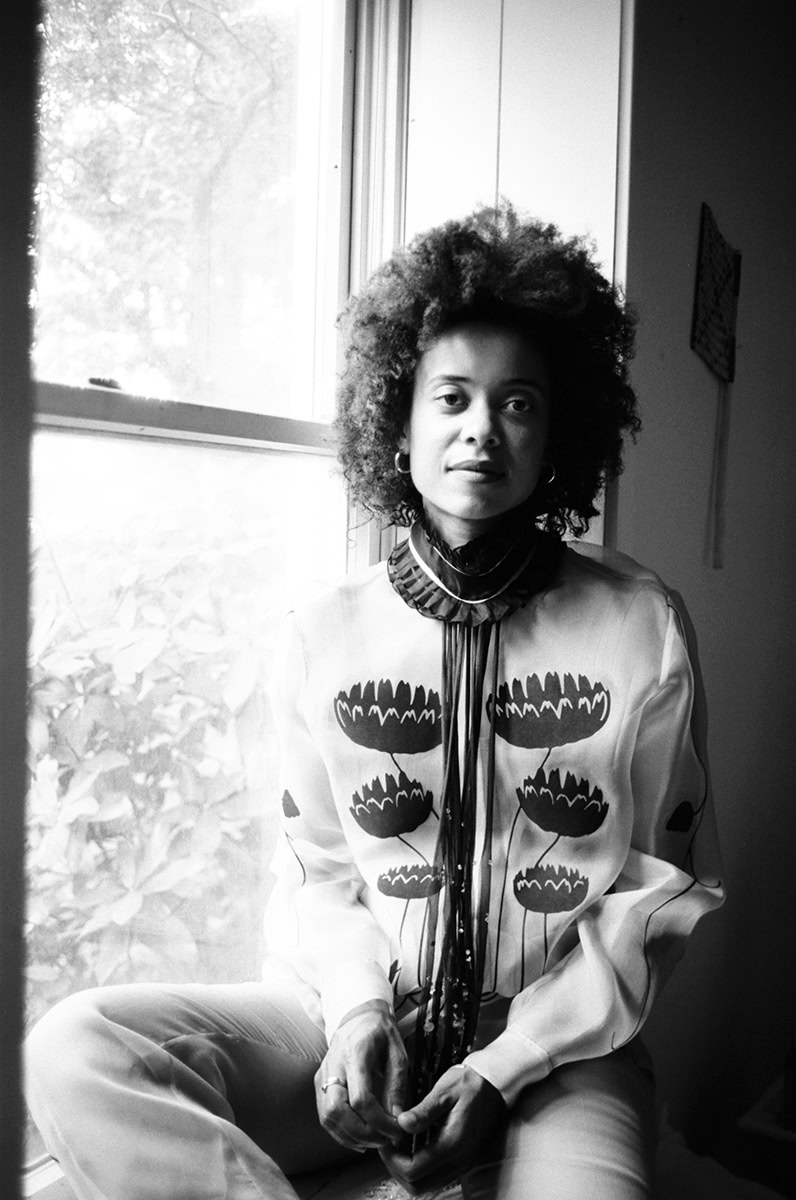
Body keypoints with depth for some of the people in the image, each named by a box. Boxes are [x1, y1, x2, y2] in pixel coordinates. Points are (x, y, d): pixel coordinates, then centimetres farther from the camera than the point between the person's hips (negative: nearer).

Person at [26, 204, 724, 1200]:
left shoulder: (641, 629, -3)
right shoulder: (325, 631, 1)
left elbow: (663, 889, 0)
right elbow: (317, 868, 8)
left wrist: (504, 1067, -10)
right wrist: (359, 1009, -12)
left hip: (555, 1050, -2)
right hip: (351, 1026, 3)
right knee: (74, 1051, -20)